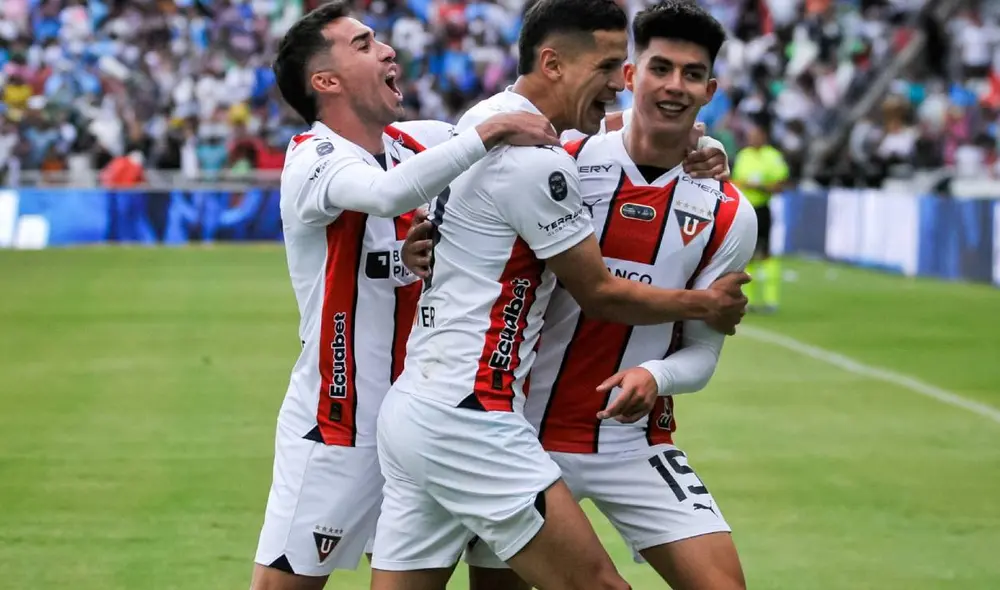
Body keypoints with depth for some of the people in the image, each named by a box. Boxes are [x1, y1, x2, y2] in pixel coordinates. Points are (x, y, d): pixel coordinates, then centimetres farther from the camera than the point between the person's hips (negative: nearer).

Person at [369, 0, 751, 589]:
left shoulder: (480, 119, 14)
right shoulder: (534, 161, -14)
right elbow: (601, 294, -5)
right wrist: (703, 305, 11)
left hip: (409, 406, 10)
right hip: (469, 421, -10)